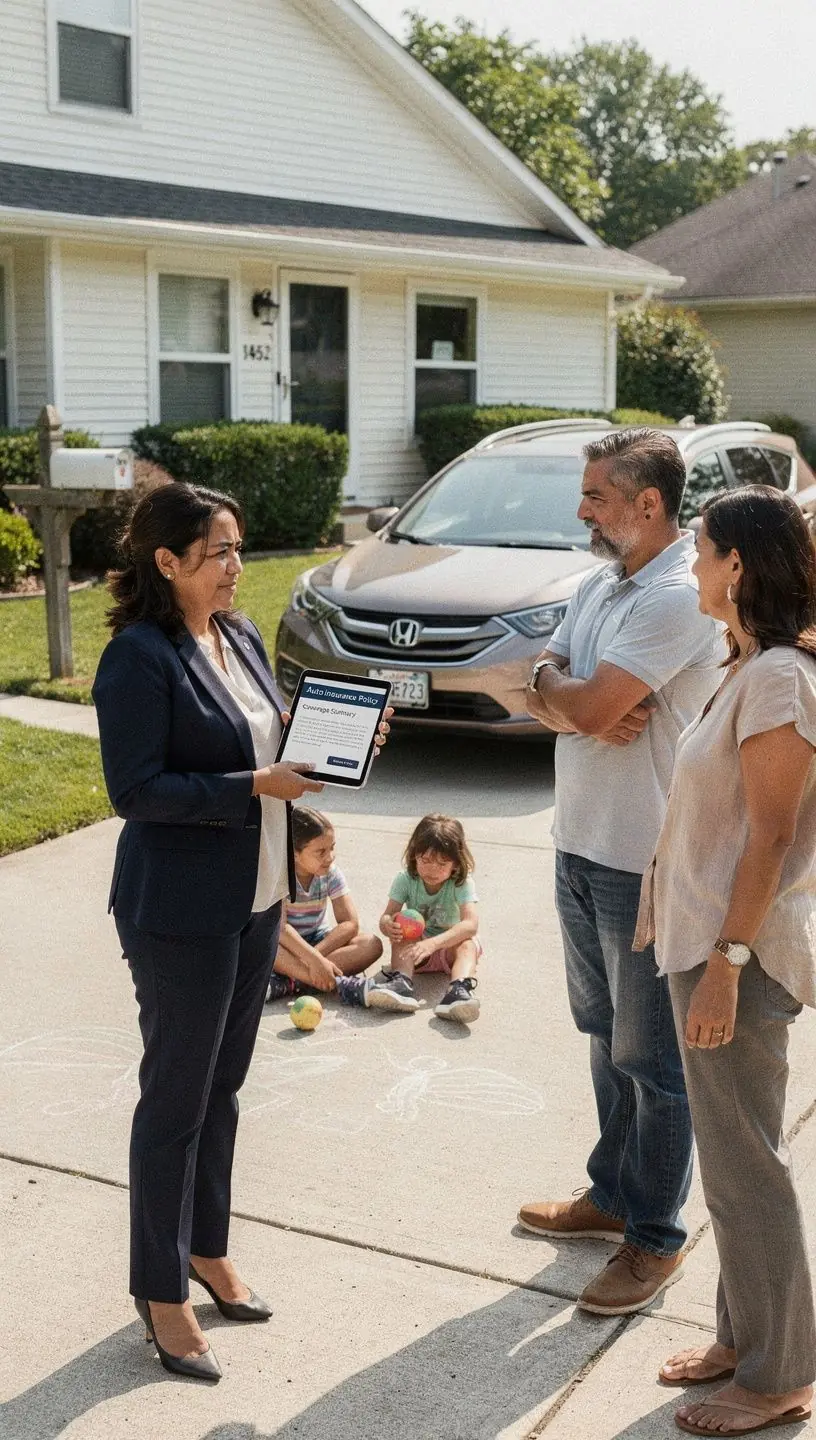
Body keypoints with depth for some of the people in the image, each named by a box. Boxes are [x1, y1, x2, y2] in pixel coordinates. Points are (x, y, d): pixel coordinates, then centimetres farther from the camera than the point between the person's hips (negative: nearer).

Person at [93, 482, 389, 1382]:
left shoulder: (241, 638, 7)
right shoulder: (140, 657, -17)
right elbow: (135, 790, -21)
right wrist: (256, 785, -24)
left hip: (254, 899, 8)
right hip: (179, 911, -8)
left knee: (222, 1084, 19)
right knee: (175, 1097, 5)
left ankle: (206, 1247, 37)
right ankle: (161, 1292, 20)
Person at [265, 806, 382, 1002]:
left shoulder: (331, 873, -9)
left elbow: (350, 924, -15)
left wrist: (315, 954, -29)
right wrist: (313, 959, -43)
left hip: (316, 941, 3)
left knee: (372, 945, -22)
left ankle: (289, 983, -37)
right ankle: (341, 985, -44)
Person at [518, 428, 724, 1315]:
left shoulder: (680, 598, -20)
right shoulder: (598, 587, 10)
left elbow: (589, 707, -26)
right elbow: (545, 695, 6)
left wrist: (555, 687, -5)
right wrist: (578, 704, -15)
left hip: (646, 862, -9)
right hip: (582, 844, 9)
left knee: (650, 1056, 3)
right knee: (607, 1035, 21)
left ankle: (656, 1237, 17)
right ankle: (613, 1193, 37)